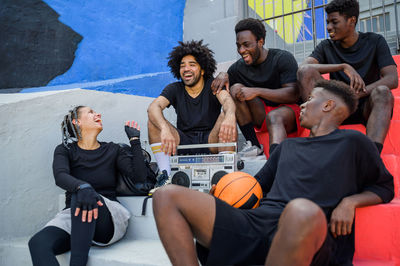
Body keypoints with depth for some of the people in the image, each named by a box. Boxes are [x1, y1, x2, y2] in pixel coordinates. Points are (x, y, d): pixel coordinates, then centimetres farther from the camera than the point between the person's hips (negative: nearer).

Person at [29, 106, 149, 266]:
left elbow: (139, 176, 0)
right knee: (38, 242, -31)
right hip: (74, 216, 1)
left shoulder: (113, 150, 14)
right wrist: (82, 187, -35)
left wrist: (134, 139, 5)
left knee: (80, 197, -34)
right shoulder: (65, 150, 11)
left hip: (109, 219, 0)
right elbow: (60, 176, -12)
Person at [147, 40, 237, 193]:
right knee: (154, 120, -18)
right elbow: (153, 107, -17)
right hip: (184, 143, 2)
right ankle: (165, 175, -27)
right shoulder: (174, 89, 3)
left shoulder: (213, 85, -1)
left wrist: (230, 116, -50)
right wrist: (165, 129, -40)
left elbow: (227, 100, -24)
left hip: (210, 142, -2)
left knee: (225, 116, -27)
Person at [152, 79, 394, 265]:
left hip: (309, 233, -5)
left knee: (302, 210, -45)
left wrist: (350, 201, -1)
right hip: (258, 220, 5)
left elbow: (385, 186, 19)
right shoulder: (288, 146, 31)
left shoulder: (352, 142, 16)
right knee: (167, 196, -9)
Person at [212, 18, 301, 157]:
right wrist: (223, 75, -11)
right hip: (261, 116, 5)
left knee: (274, 116, -37)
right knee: (235, 88, -15)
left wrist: (257, 91, -26)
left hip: (289, 110, -5)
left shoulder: (283, 58, -8)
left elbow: (293, 94, -18)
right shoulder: (238, 67, 4)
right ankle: (254, 146, -21)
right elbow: (217, 89, 12)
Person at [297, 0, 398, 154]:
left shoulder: (374, 41, 5)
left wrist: (357, 94, -26)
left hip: (367, 107, -1)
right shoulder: (326, 47, 9)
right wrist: (344, 67, -24)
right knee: (305, 71, -19)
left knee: (382, 92, -34)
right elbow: (303, 68, -12)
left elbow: (392, 79, -9)